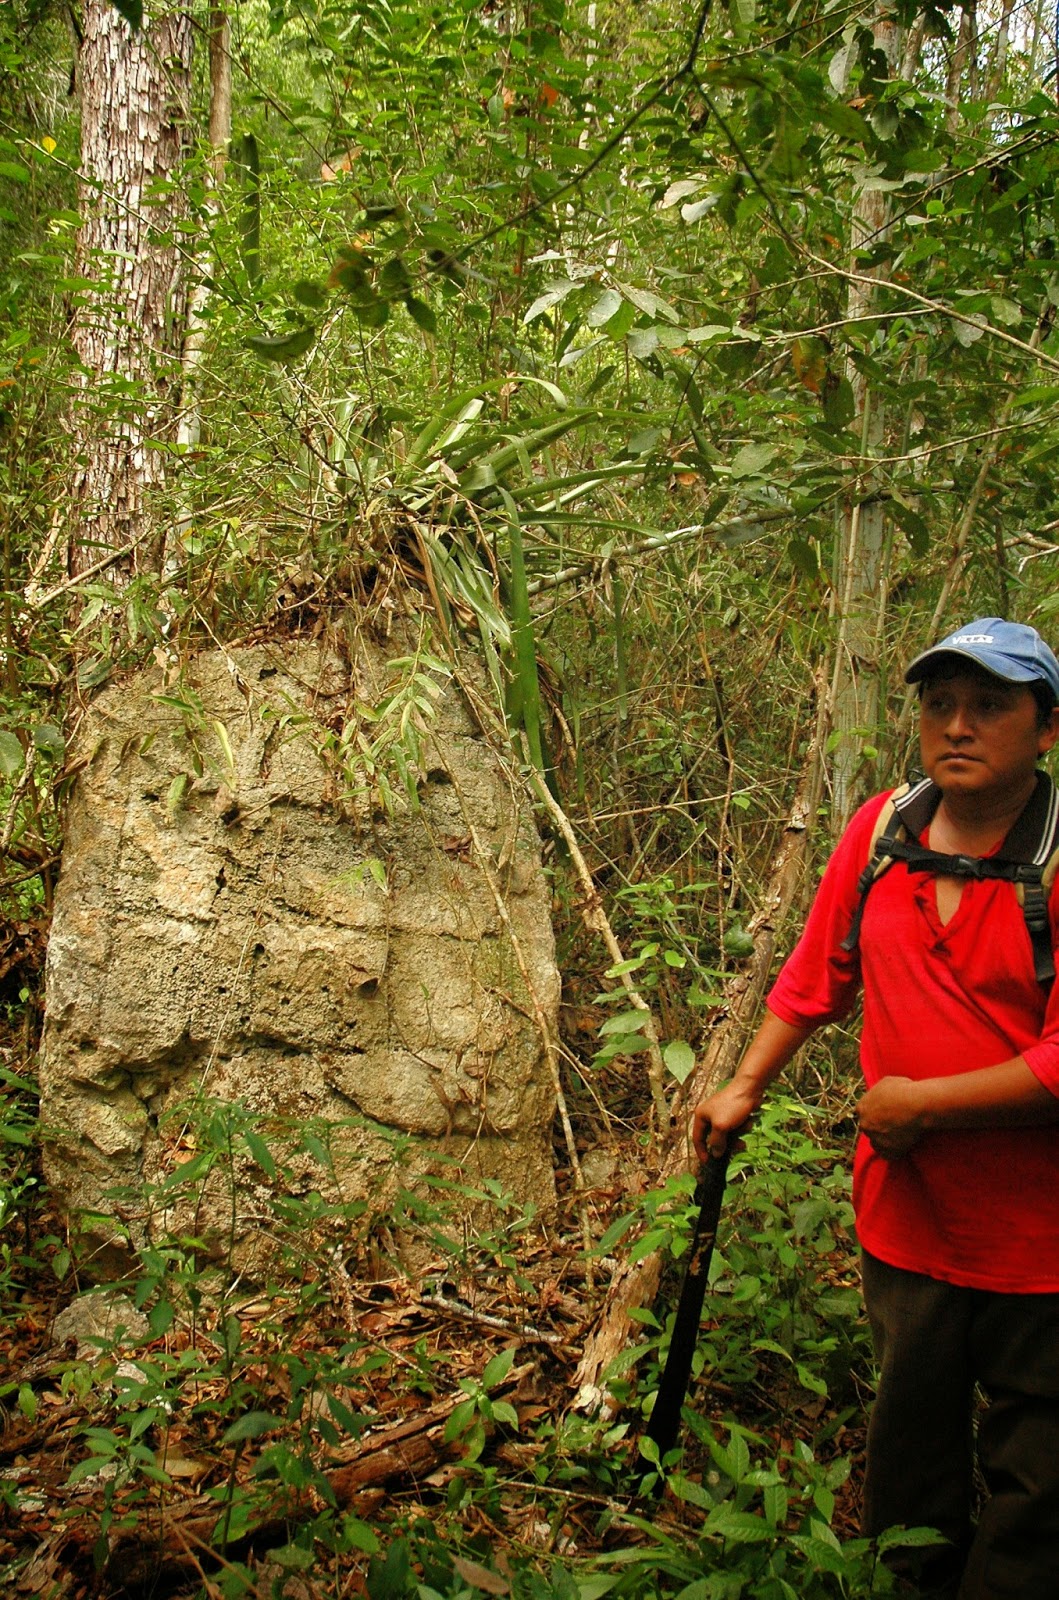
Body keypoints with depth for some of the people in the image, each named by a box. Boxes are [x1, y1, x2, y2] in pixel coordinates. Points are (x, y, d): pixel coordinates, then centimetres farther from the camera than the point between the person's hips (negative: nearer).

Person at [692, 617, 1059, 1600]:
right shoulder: (881, 830, -1)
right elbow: (816, 976, 13)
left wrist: (920, 1105, -17)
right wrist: (744, 1089, 12)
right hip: (905, 1223, 5)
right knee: (908, 1456, 22)